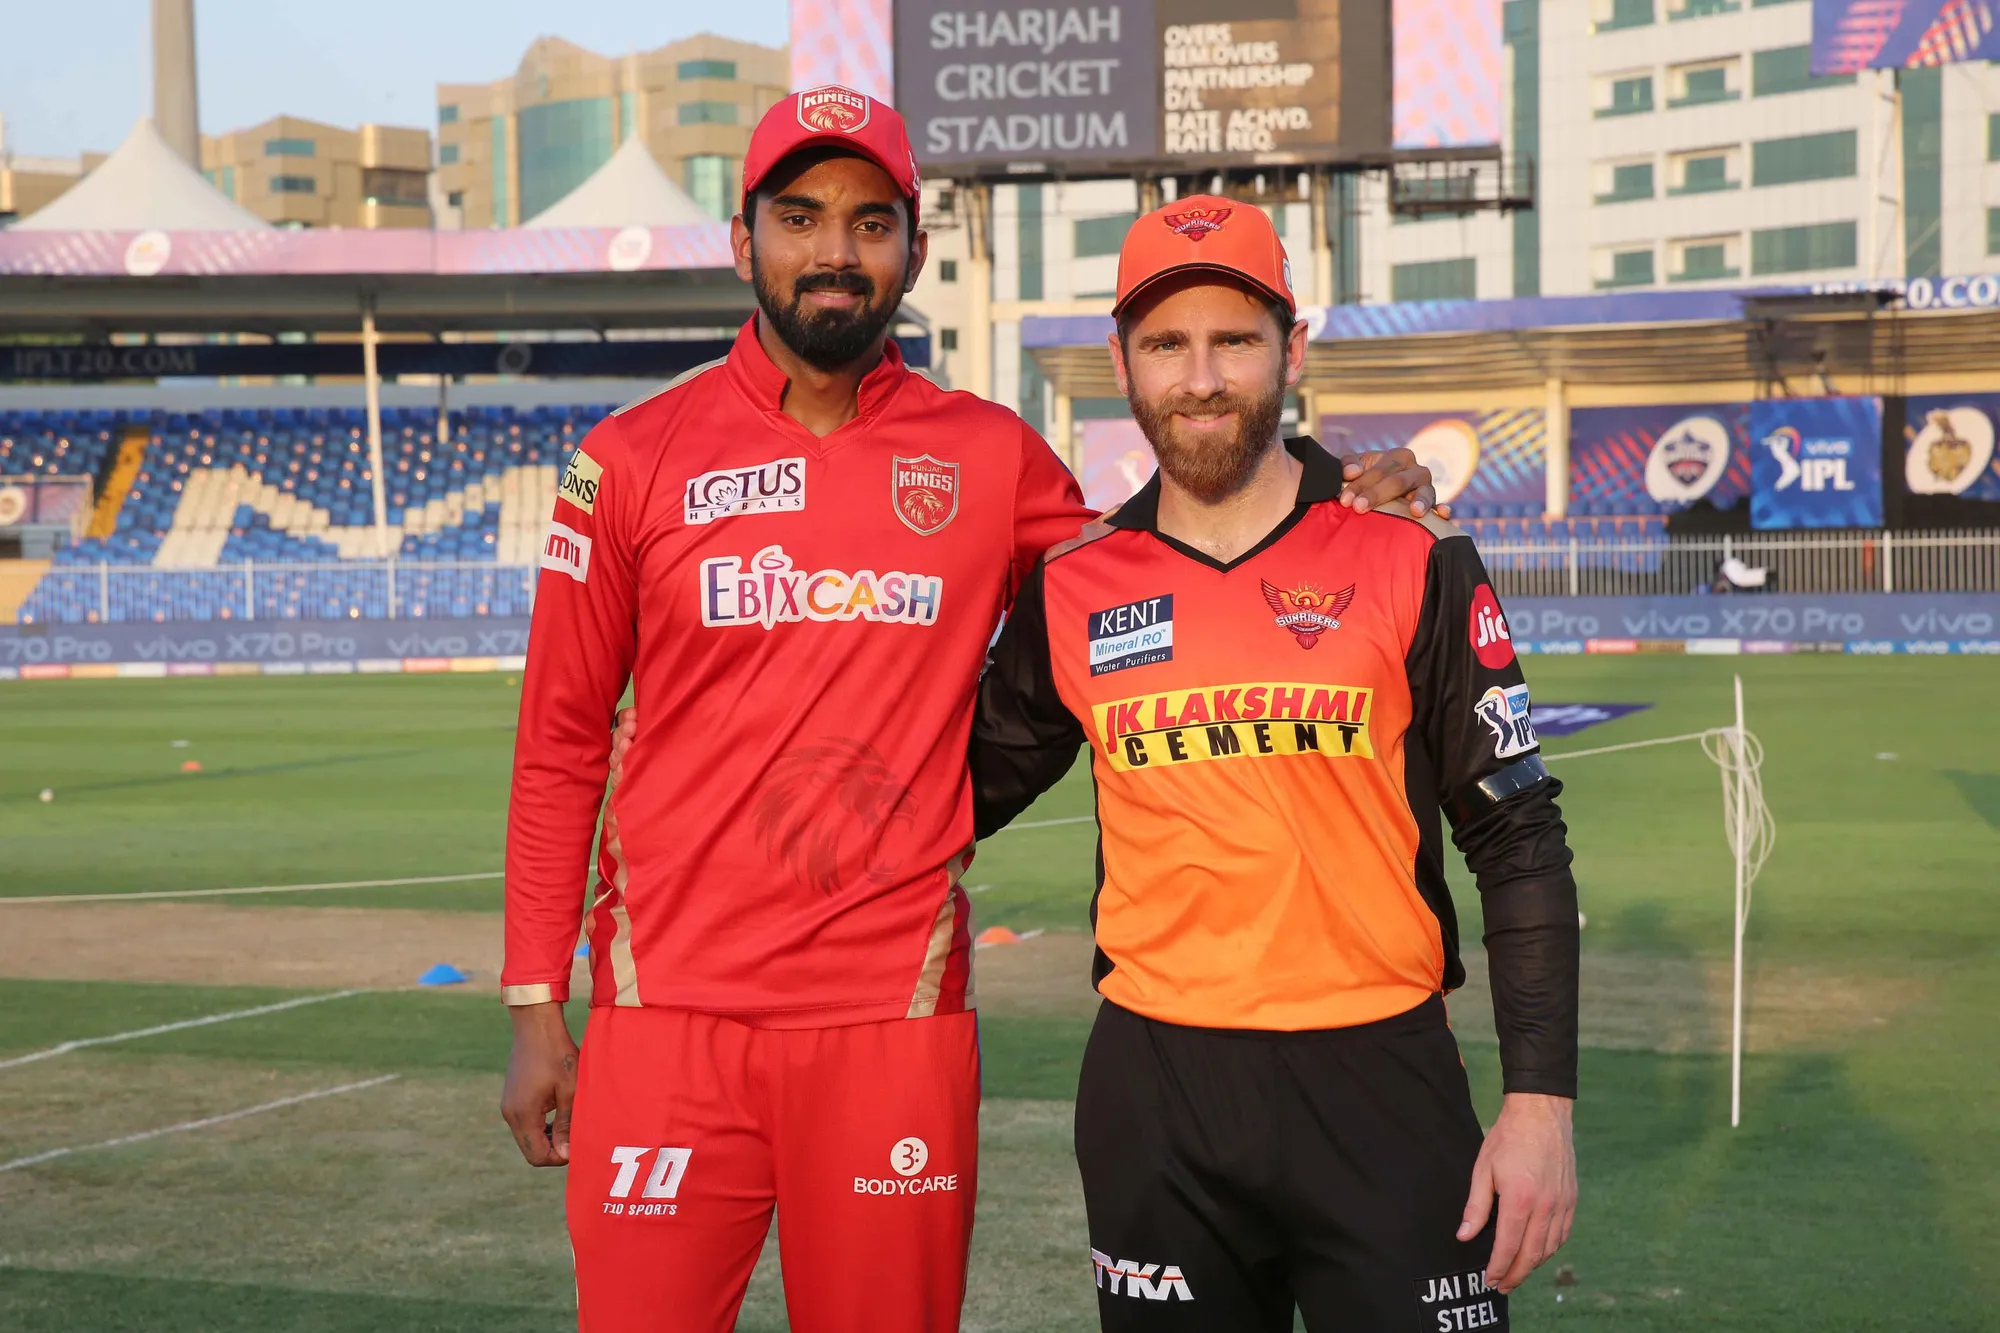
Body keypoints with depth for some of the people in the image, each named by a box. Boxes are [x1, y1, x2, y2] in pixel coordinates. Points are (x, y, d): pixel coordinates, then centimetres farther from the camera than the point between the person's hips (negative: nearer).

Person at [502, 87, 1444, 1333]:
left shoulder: (990, 456, 6)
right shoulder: (633, 457, 3)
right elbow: (561, 746, 6)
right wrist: (536, 1008, 2)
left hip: (898, 1018, 1)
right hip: (669, 1017, -1)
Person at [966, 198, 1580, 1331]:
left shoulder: (1414, 567, 0)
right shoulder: (1071, 596, 5)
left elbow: (1519, 843, 0)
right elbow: (967, 792, 19)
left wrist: (1542, 1101, -6)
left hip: (1383, 1080, -2)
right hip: (1153, 1096, 2)